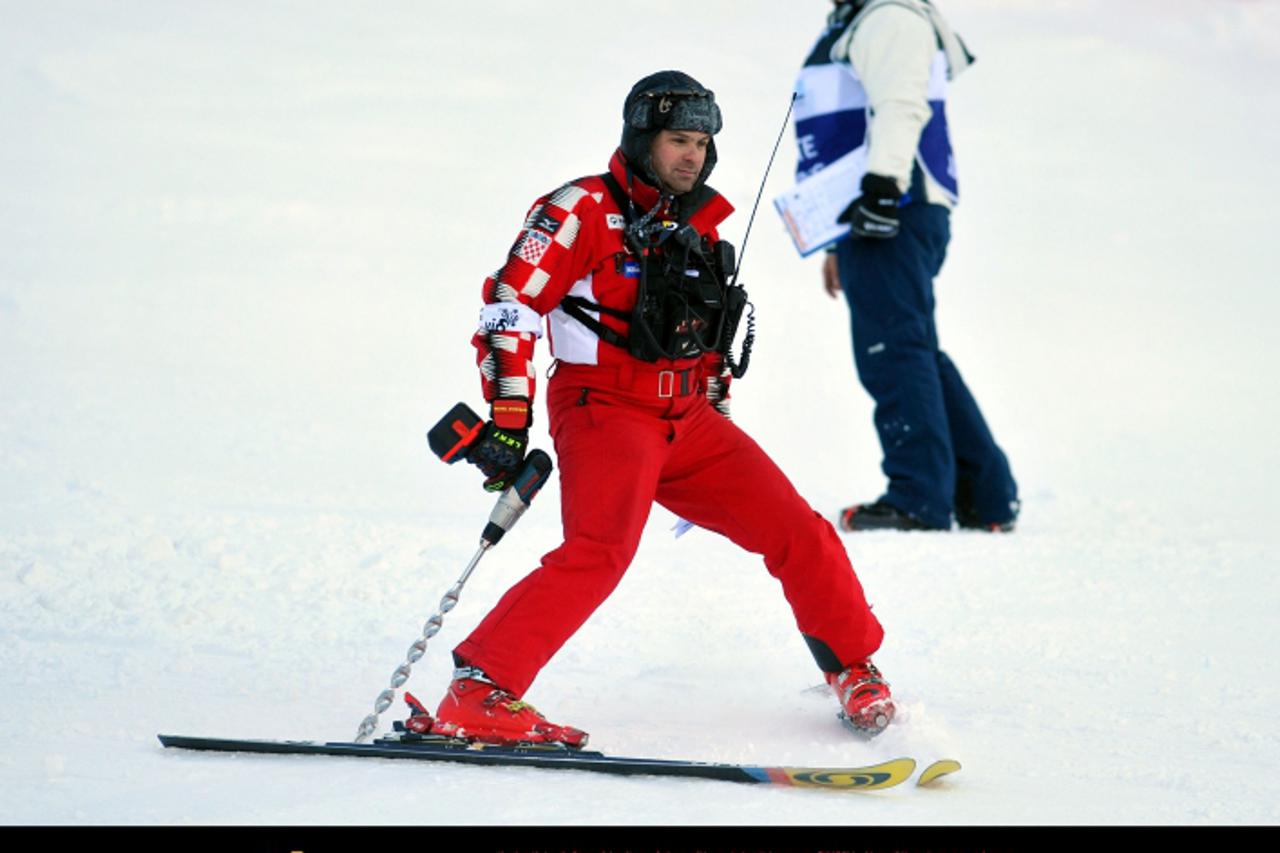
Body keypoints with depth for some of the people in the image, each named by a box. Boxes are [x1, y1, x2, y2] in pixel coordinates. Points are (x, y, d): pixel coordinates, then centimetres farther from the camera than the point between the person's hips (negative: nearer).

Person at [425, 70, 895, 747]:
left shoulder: (701, 223, 15)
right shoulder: (583, 210, -7)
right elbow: (510, 303, -13)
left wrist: (715, 400, 28)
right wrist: (509, 415, -20)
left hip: (689, 419, 7)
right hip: (606, 412, -7)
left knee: (800, 536, 2)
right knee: (599, 552, -29)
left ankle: (854, 671, 24)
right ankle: (477, 695, -28)